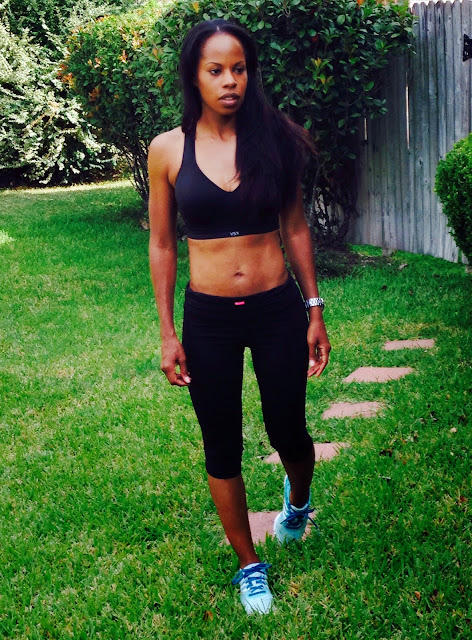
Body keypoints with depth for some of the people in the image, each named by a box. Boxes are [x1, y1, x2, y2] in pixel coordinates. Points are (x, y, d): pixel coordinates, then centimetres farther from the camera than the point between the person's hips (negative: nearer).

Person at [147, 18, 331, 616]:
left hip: (278, 309, 0)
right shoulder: (168, 149, -4)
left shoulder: (272, 138, -3)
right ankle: (250, 566, 30)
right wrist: (167, 334, 1)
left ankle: (298, 496, 48)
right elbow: (161, 245, 2)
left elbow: (295, 227, 4)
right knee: (222, 448, 9)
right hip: (209, 318, 0)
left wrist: (314, 311, 3)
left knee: (288, 433, 9)